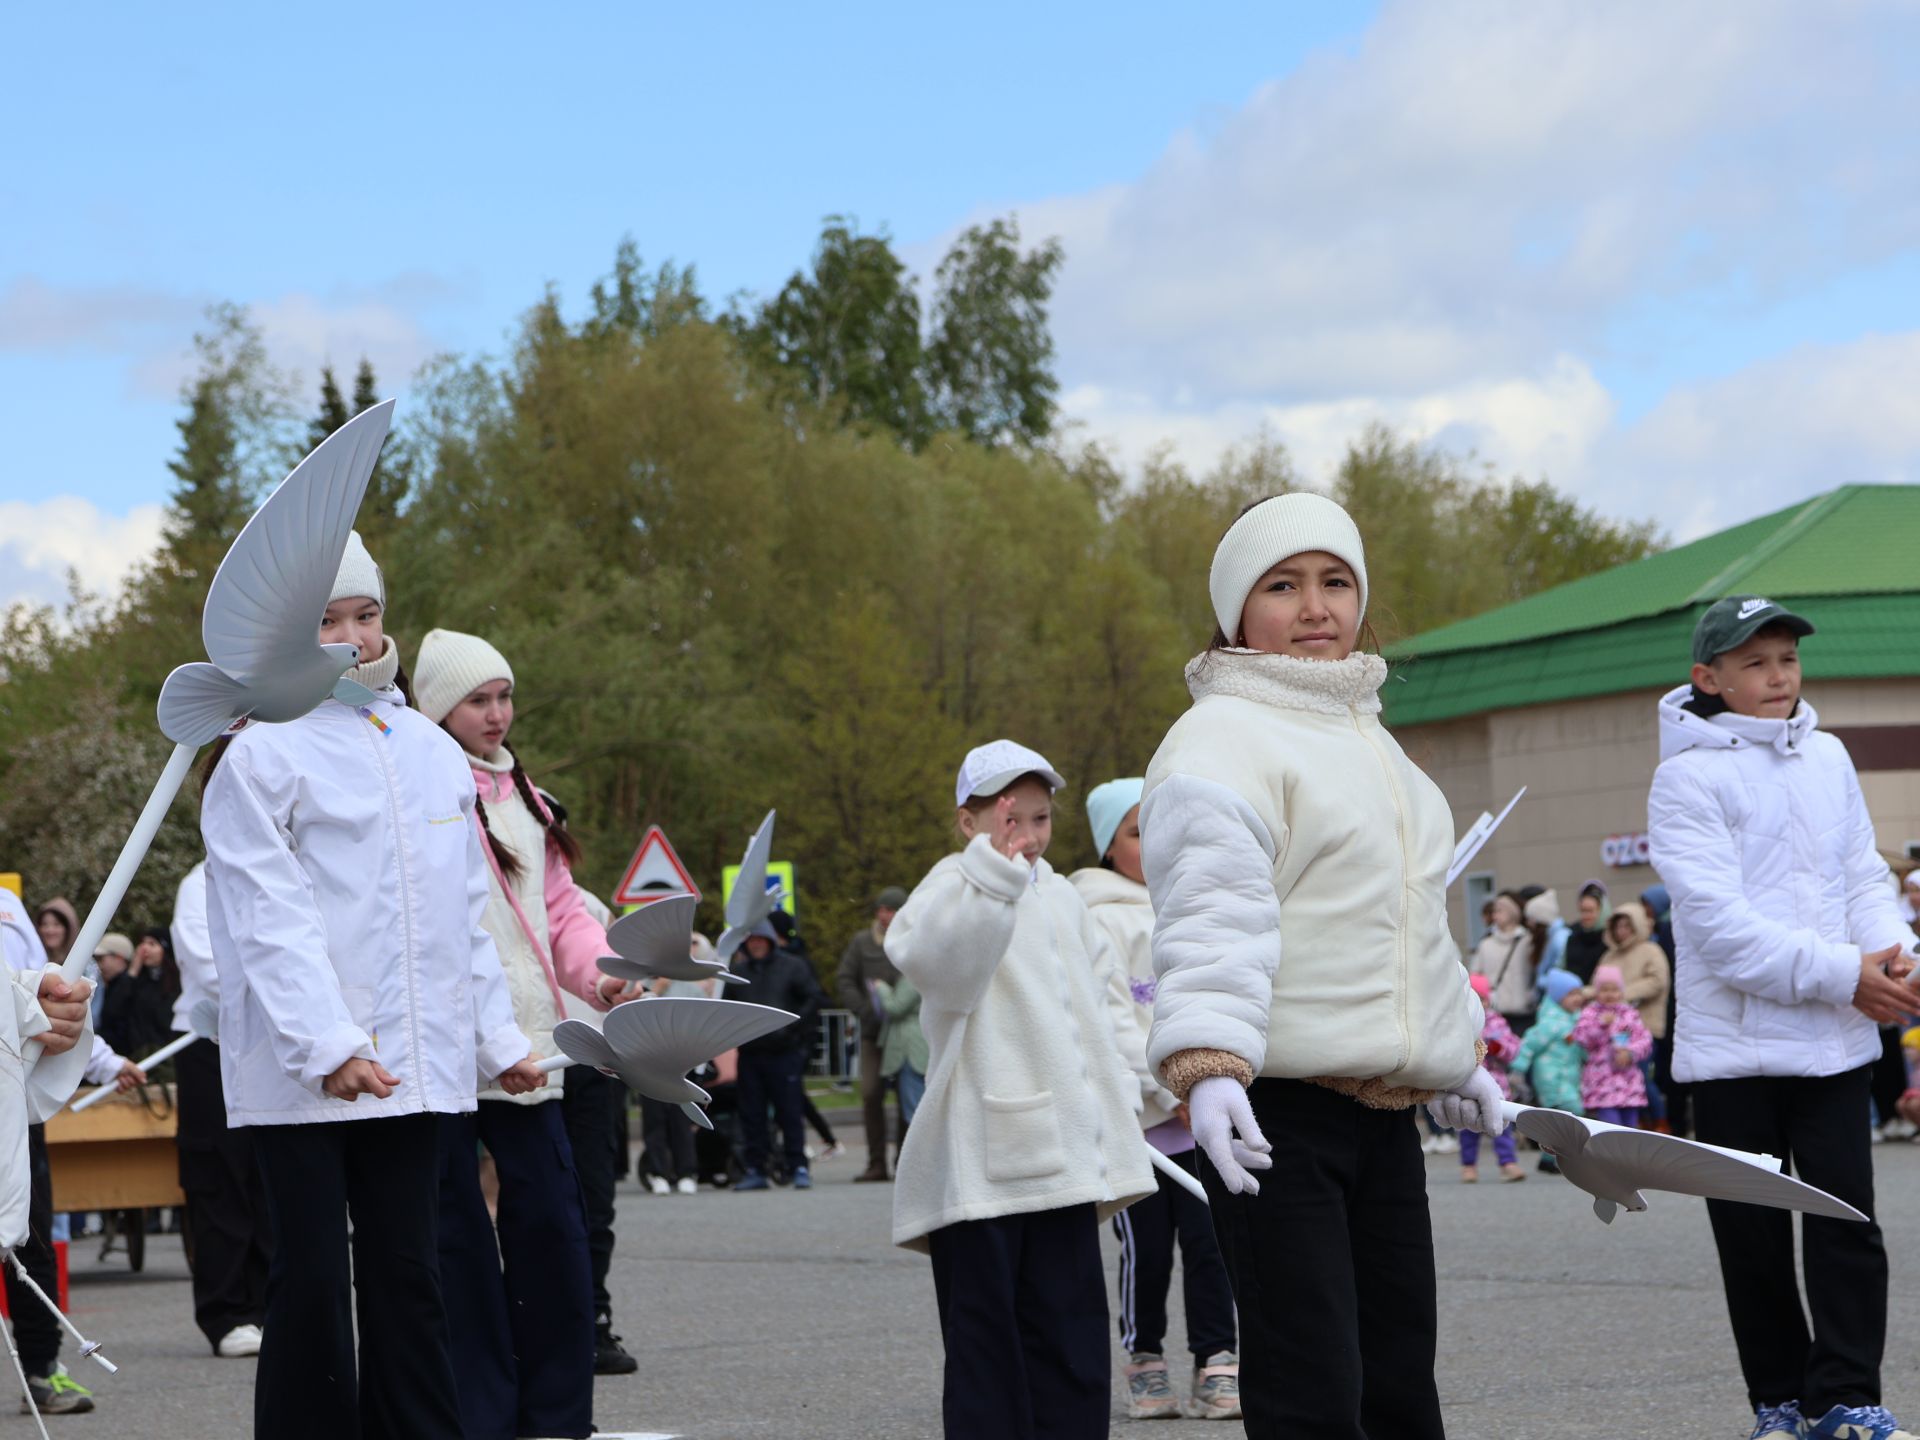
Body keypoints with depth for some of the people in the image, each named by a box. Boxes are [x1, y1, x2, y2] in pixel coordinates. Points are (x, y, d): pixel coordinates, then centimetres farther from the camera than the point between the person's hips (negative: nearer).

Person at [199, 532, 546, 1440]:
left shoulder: (430, 750, 16)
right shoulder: (263, 754, -3)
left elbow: (465, 914, 20)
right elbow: (269, 917, -11)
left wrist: (499, 1040, 16)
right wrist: (328, 1046, -20)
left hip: (414, 1061, 5)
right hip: (301, 1074, -5)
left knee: (407, 1275, 7)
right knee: (313, 1280, -3)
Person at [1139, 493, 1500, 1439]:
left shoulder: (1368, 740, 22)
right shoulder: (1220, 739, -7)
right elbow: (1212, 917, -20)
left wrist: (1458, 1052, 36)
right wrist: (1208, 1063, -32)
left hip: (1383, 1111, 8)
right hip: (1272, 1116, -8)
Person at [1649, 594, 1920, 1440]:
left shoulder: (1827, 758, 12)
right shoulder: (1687, 777, -6)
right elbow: (1718, 918, -15)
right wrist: (1838, 973, -18)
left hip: (1833, 1037, 4)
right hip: (1732, 1043, -3)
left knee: (1845, 1217, -3)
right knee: (1753, 1235, 4)